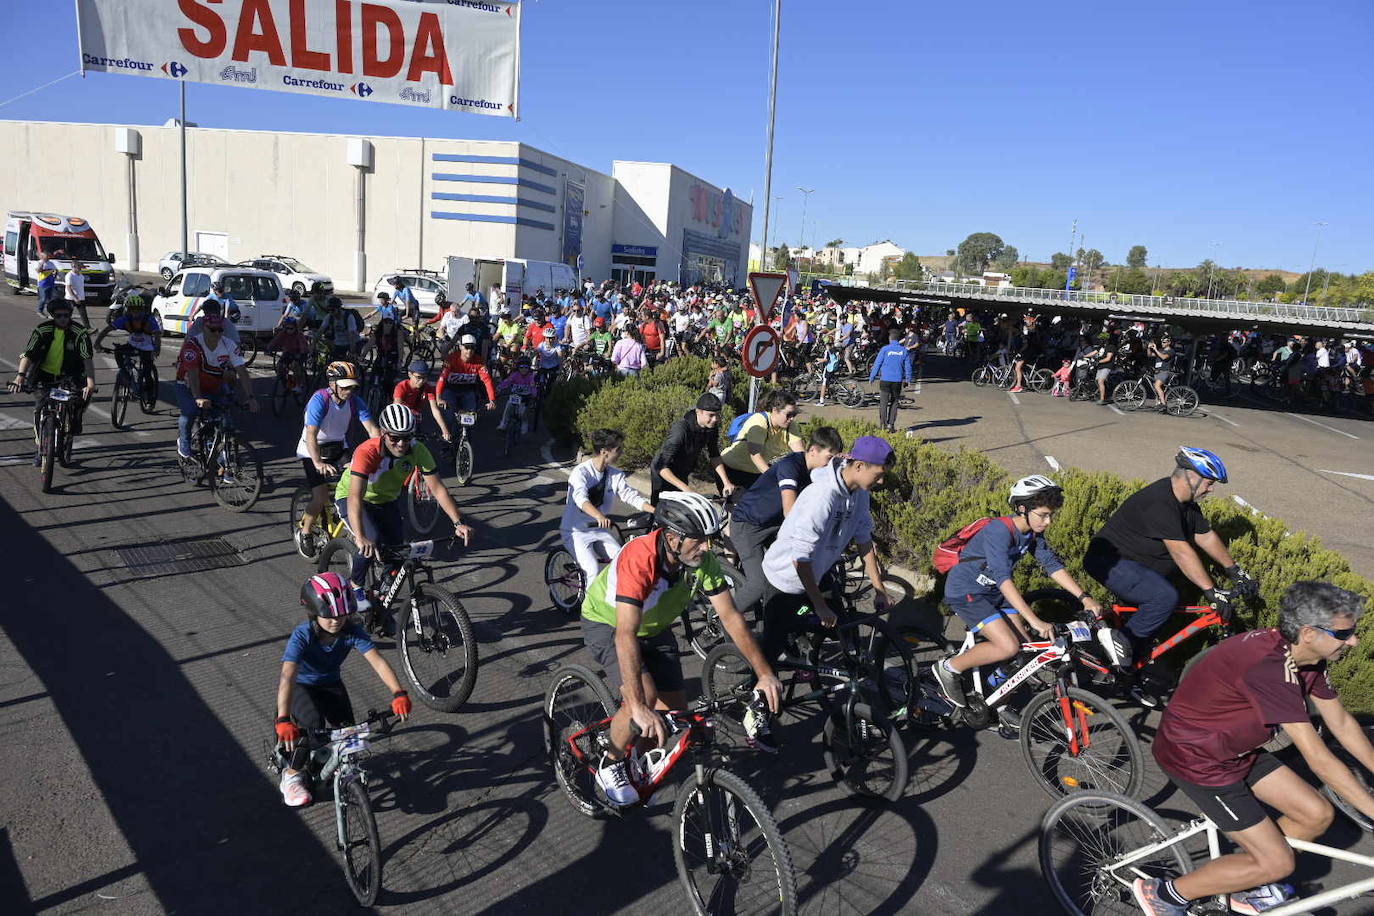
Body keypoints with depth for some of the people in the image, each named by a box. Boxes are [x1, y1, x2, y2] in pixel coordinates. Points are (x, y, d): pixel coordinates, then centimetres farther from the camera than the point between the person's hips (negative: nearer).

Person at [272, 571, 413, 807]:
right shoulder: (302, 635, -31)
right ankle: (292, 775, -4)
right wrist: (283, 720, -55)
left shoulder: (352, 632, -23)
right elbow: (287, 677, -43)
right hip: (301, 685, -3)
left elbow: (377, 661, -31)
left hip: (330, 684, 3)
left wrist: (399, 694, -45)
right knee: (313, 724, -31)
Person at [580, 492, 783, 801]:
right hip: (607, 624, -6)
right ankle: (610, 766, -1)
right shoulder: (639, 559, -40)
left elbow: (730, 617, -15)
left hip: (655, 628, 6)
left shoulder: (703, 561, -22)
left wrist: (764, 673, -20)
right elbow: (626, 635, -46)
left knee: (676, 710, -2)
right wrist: (639, 708, -53)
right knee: (645, 695, -28)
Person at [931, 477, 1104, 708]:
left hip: (992, 592, 9)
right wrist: (1034, 621, -43)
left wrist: (1085, 598, -11)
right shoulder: (999, 530, -28)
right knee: (1008, 647, -20)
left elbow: (1053, 565, 1)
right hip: (965, 591, -9)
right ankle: (949, 668, -2)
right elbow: (1003, 578, -37)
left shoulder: (1033, 533, -1)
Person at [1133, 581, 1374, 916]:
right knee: (1277, 863, -5)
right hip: (1194, 757, -9)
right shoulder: (1270, 668, -33)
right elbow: (1318, 760, -29)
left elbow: (1342, 723, 9)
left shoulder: (1308, 658, -4)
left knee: (1317, 816, 6)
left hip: (1235, 748, 9)